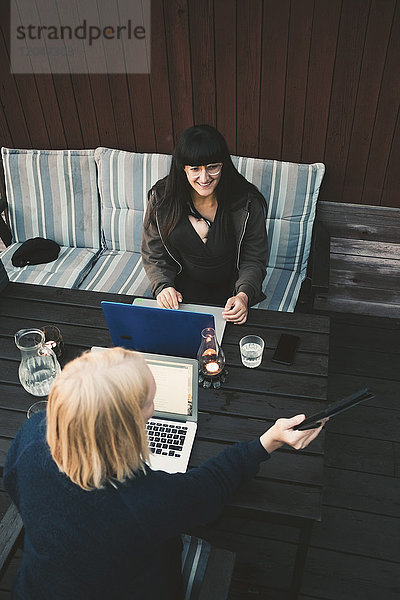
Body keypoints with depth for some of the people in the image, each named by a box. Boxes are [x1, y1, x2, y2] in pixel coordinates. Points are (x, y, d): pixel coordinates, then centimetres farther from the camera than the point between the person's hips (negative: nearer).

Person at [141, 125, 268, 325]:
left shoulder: (247, 203, -15)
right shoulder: (161, 198, -10)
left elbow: (254, 260, -8)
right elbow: (154, 256, -1)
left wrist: (243, 296, -27)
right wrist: (163, 287, -20)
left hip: (229, 289, -1)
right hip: (183, 288, 2)